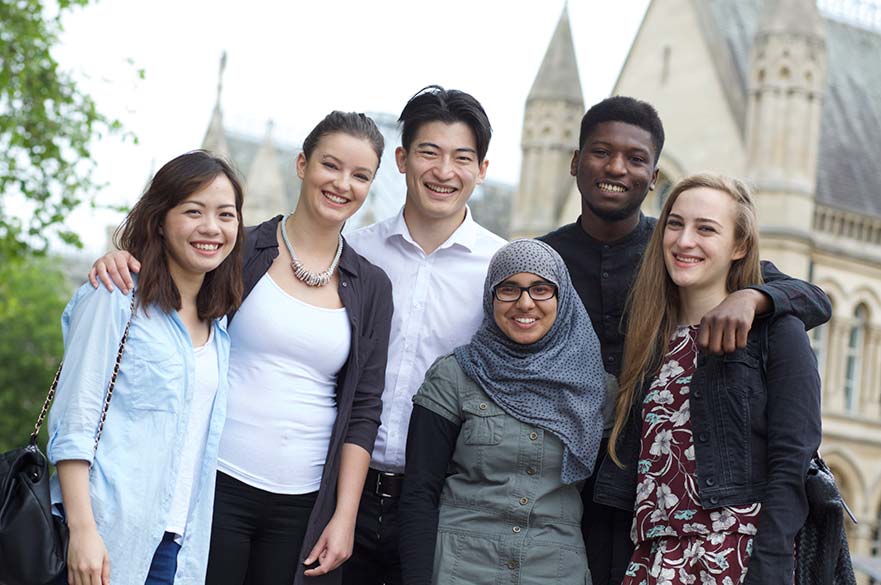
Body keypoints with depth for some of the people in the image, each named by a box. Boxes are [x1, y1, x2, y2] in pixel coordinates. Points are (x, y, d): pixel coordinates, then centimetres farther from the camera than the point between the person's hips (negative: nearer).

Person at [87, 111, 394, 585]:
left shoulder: (371, 288, 8)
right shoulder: (241, 250, 0)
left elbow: (363, 410, 7)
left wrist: (345, 516, 1)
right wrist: (121, 258, -16)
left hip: (304, 505, 2)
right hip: (218, 487, -2)